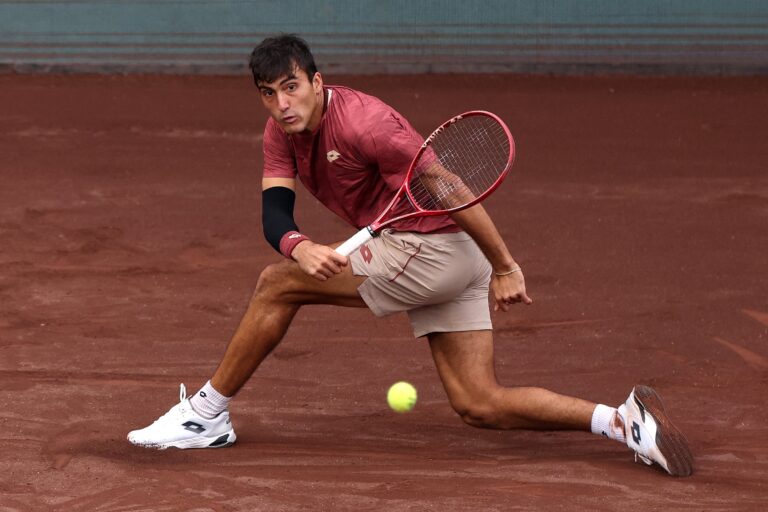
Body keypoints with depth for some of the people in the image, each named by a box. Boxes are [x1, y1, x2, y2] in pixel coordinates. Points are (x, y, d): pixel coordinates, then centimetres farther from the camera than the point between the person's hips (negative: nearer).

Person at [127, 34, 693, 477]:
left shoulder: (363, 122, -20)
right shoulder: (282, 131, 6)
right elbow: (275, 214, -4)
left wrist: (505, 268, -14)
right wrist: (298, 246, -29)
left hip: (435, 247, -9)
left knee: (277, 284, -8)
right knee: (481, 406, 6)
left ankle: (208, 413, 3)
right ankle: (623, 421, -1)